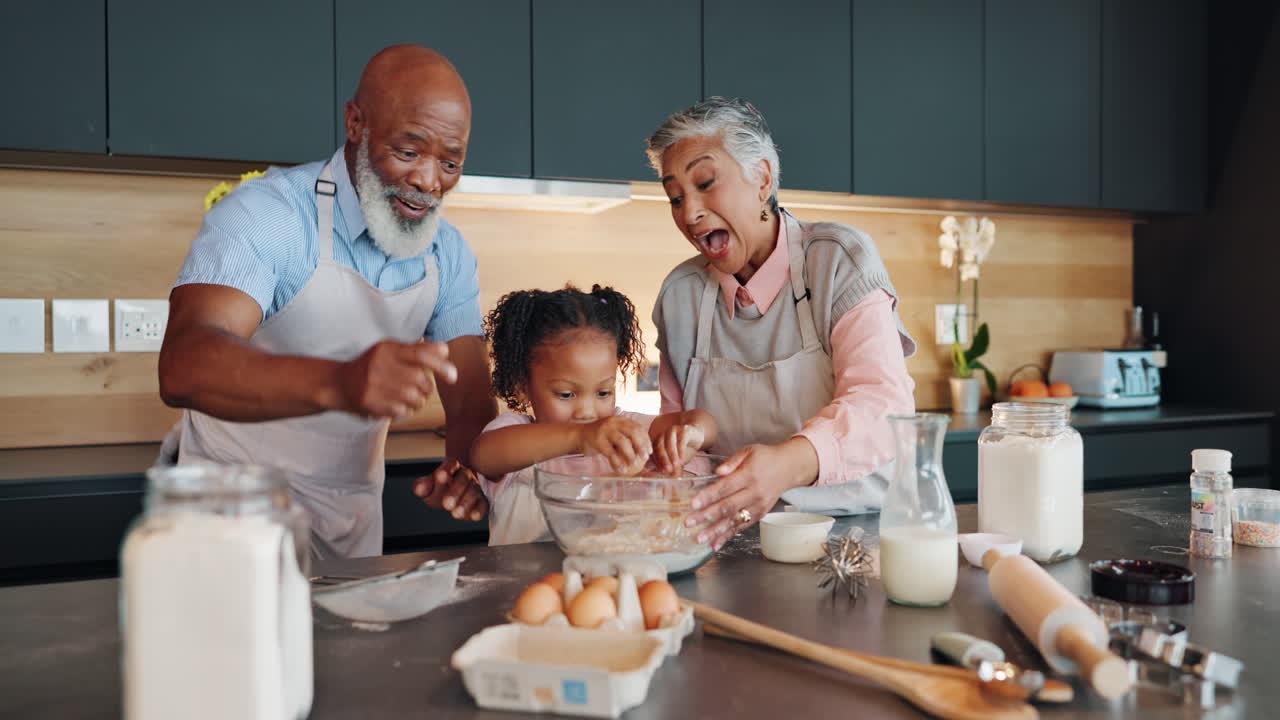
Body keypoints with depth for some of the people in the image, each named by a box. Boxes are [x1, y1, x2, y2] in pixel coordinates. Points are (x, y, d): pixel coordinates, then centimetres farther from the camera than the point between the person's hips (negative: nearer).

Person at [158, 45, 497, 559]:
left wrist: (470, 468, -27)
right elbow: (183, 368, -35)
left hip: (354, 511, 5)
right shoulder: (265, 213, -20)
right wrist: (338, 383, -52)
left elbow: (470, 396, -4)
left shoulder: (449, 255, -2)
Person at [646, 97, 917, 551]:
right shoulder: (680, 295, 5)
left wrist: (791, 462, -41)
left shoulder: (840, 260, -8)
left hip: (856, 525, -5)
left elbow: (882, 401, -22)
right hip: (740, 542, 5)